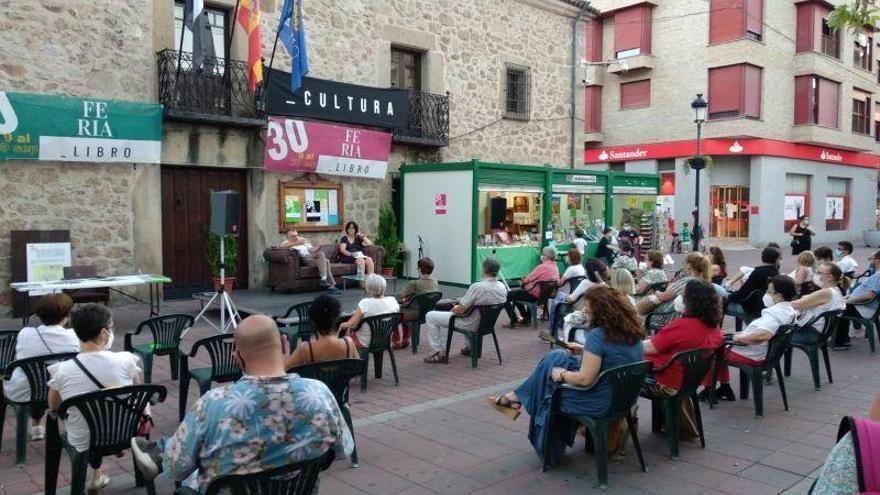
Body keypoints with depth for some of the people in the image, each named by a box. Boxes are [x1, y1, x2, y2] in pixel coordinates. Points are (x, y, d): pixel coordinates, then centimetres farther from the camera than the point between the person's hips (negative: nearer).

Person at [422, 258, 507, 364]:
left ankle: (439, 353, 3)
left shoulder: (477, 287, -29)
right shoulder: (503, 287, -8)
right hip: (487, 323, 8)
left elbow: (460, 310, -24)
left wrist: (455, 308, 0)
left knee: (430, 316, 3)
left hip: (472, 325, -7)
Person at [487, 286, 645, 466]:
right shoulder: (634, 333, 1)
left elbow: (584, 379, -26)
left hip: (599, 403, -9)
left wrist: (561, 374, -8)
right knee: (556, 356, 15)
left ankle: (517, 399, 26)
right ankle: (518, 398, 25)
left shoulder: (598, 335, -25)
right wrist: (585, 351, 12)